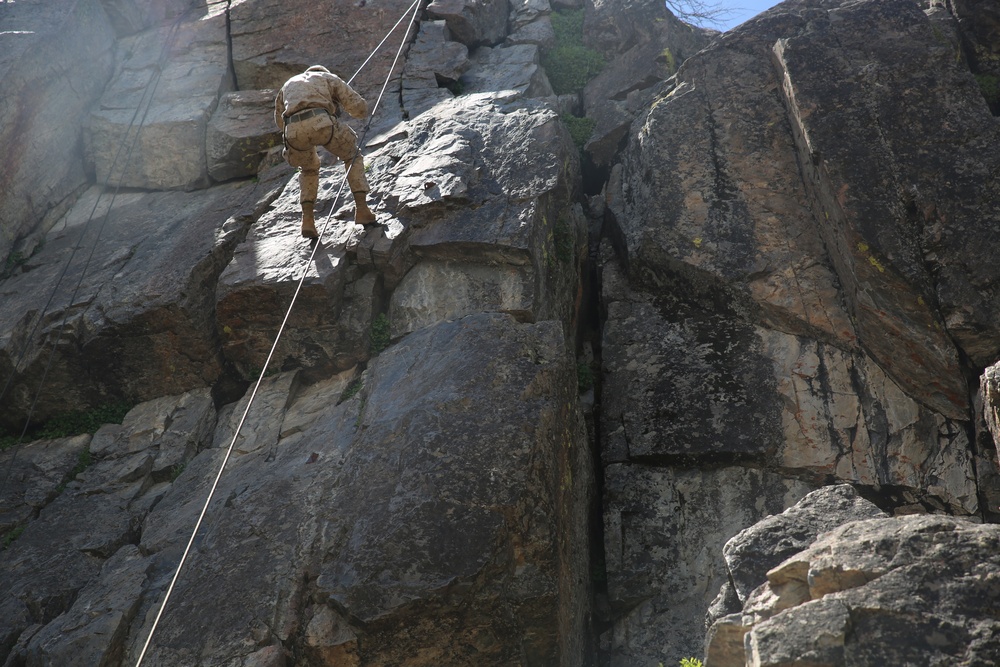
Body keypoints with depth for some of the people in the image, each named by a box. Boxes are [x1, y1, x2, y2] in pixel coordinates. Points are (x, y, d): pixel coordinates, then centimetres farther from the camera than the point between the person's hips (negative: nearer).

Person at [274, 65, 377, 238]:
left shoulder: (289, 84, 42)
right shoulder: (330, 78, 32)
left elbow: (280, 121, 53)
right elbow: (361, 109, 23)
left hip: (294, 131, 3)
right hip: (322, 123, -3)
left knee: (309, 170, 34)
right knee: (352, 156, 26)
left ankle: (307, 220, 16)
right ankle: (361, 209, 12)